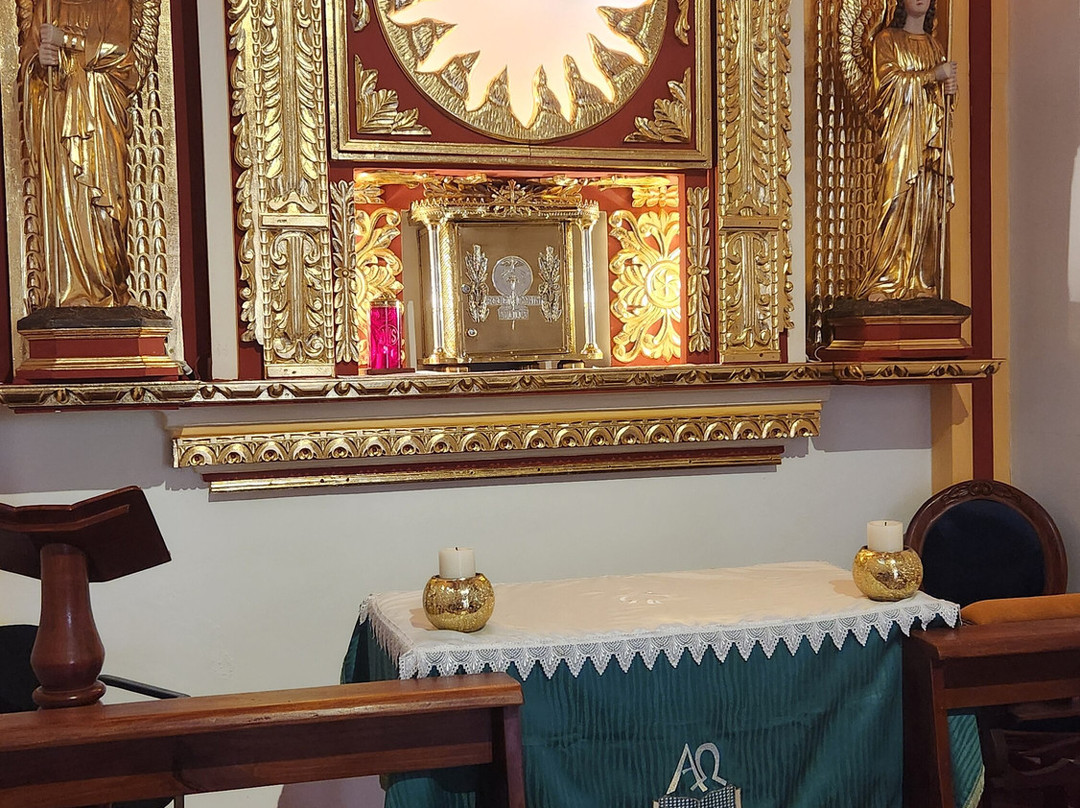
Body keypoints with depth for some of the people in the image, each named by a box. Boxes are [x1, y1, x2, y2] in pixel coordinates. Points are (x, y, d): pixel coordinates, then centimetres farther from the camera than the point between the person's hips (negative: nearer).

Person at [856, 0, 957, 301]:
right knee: (897, 209, -13)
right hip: (900, 136, -6)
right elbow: (889, 80, -10)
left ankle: (921, 283, 1)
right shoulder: (887, 39, 4)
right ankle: (885, 284, -12)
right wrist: (933, 75, -9)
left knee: (928, 209, 0)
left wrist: (948, 87, 3)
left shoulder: (933, 44, 22)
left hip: (930, 140, 6)